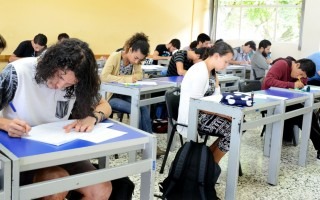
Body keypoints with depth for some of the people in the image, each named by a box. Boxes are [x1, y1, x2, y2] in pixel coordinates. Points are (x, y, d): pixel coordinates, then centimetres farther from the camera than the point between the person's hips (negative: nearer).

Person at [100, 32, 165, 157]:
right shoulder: (115, 57, -21)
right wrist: (126, 79, -34)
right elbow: (104, 76, -31)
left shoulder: (136, 59, -2)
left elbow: (139, 75, -6)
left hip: (125, 95, 6)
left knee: (144, 108, -20)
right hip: (111, 96, -6)